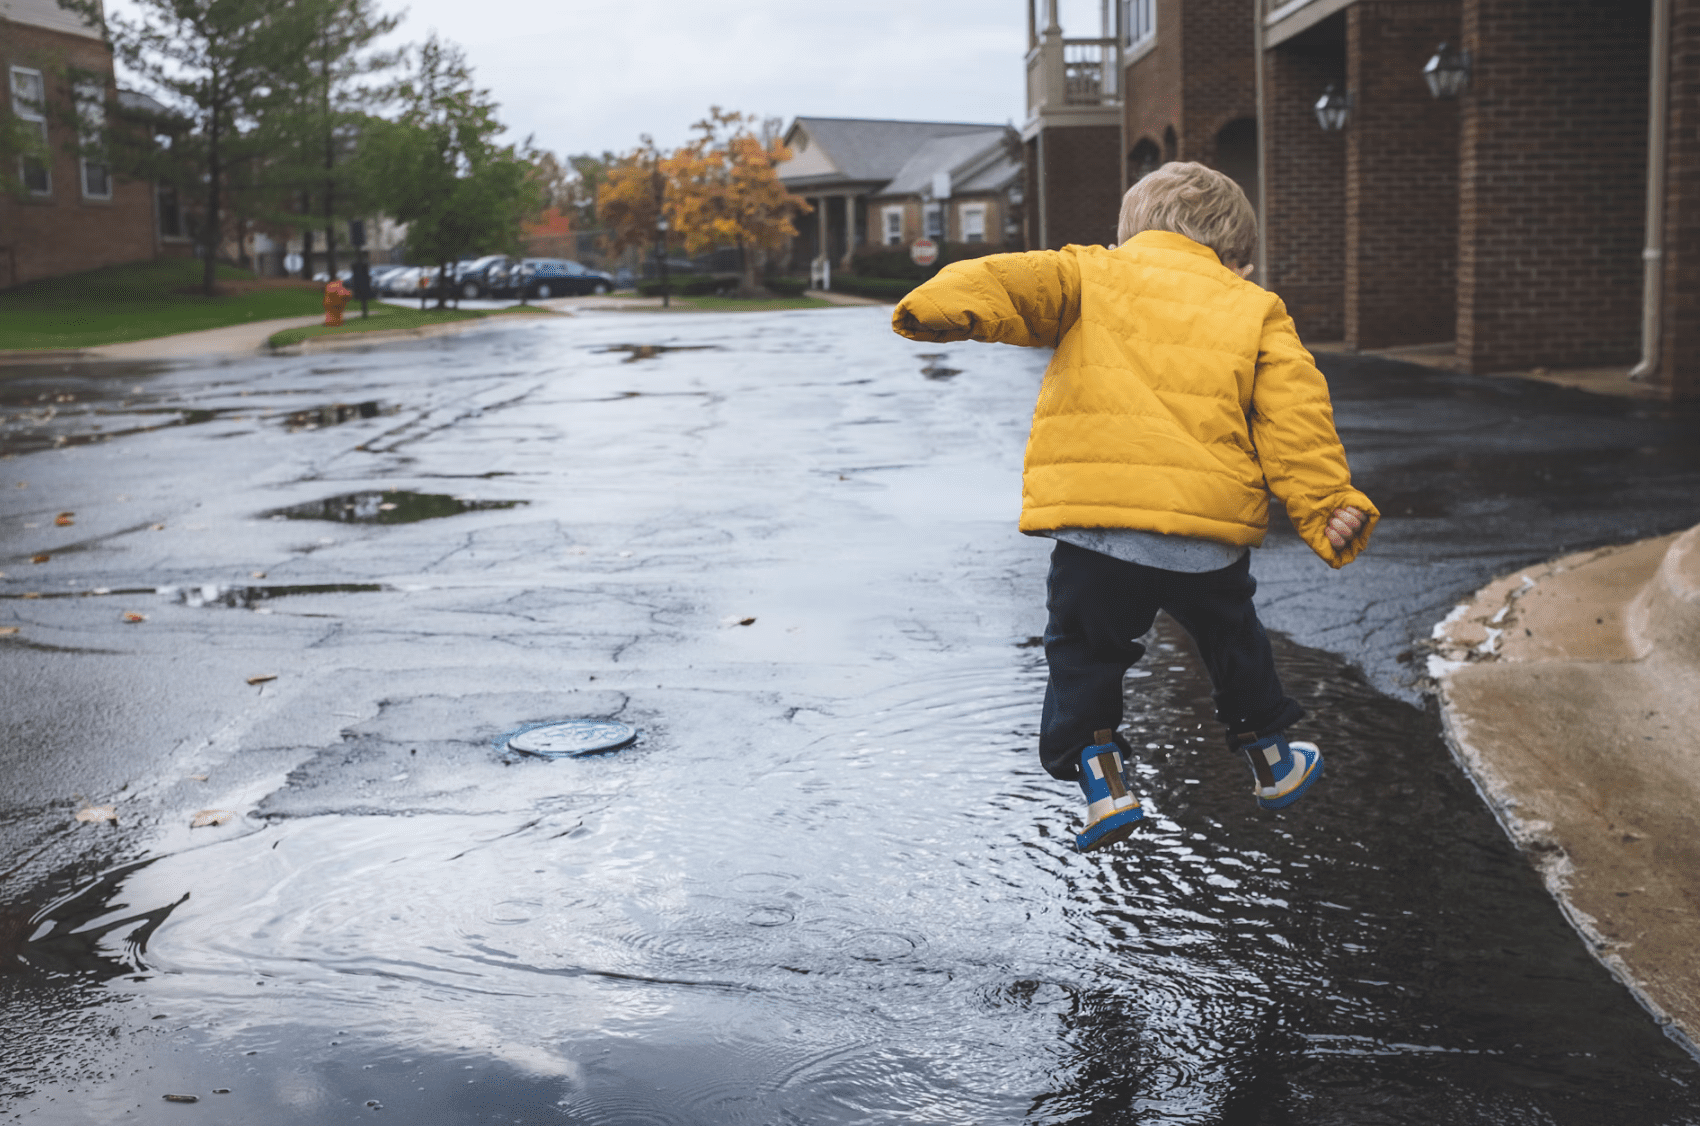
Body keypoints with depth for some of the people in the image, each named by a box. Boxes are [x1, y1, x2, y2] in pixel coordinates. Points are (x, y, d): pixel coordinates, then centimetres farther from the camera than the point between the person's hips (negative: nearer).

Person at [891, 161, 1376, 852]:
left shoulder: (1090, 273, 14)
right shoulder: (1256, 310, 17)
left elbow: (1020, 281, -7)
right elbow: (1294, 418, 7)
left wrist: (952, 304, -24)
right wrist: (1327, 506, 4)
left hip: (1092, 525, -2)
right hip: (1209, 531, 2)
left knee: (1084, 653, 18)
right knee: (1232, 640, 27)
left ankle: (1100, 777, 7)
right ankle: (1271, 760, 42)